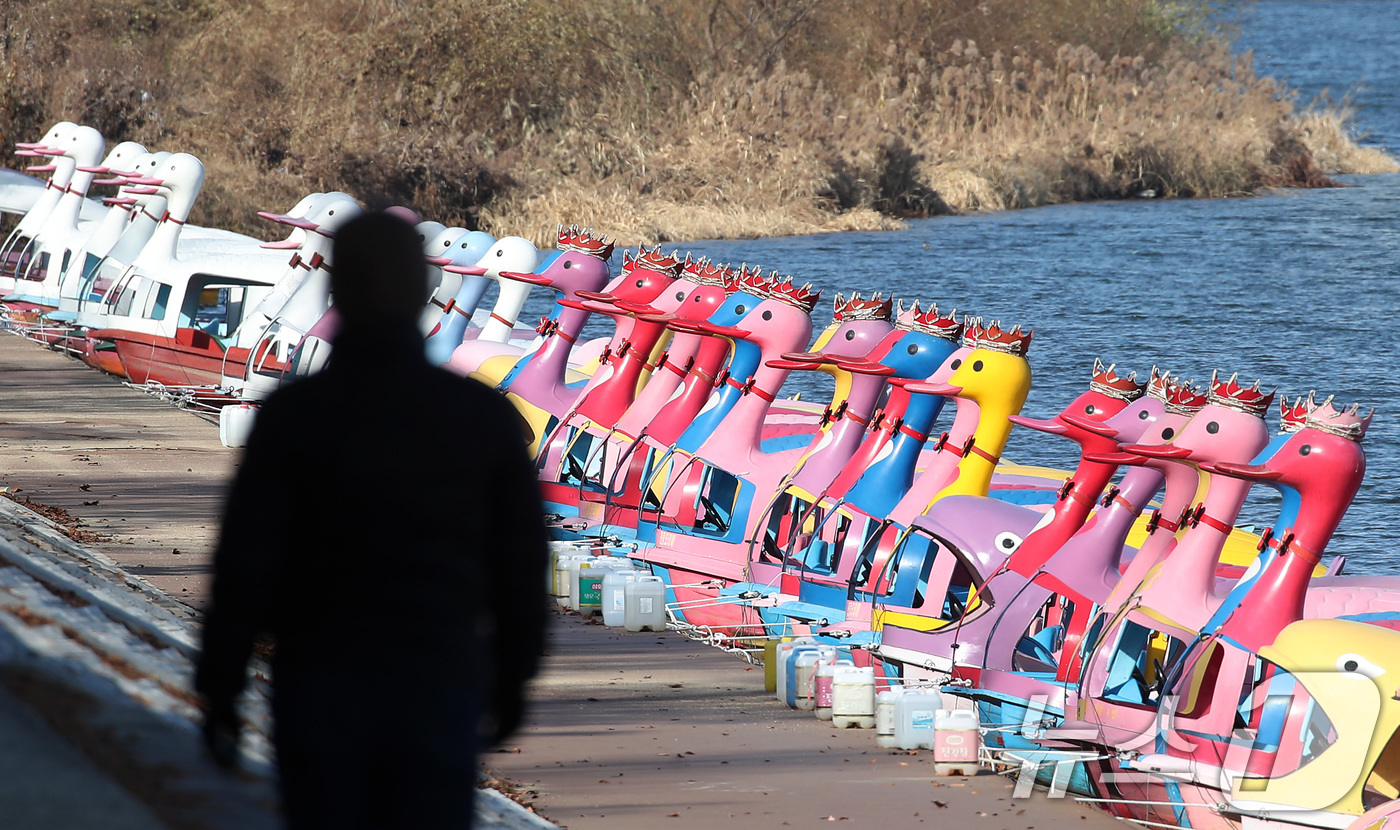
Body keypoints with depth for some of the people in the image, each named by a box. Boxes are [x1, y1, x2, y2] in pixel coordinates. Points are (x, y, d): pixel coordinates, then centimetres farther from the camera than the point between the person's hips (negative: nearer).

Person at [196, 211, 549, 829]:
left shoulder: (294, 414, -9)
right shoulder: (483, 414, -3)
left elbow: (244, 564, -10)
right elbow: (521, 560, 3)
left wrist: (219, 693, -1)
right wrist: (511, 680, 16)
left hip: (322, 686, -1)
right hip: (438, 688, 1)